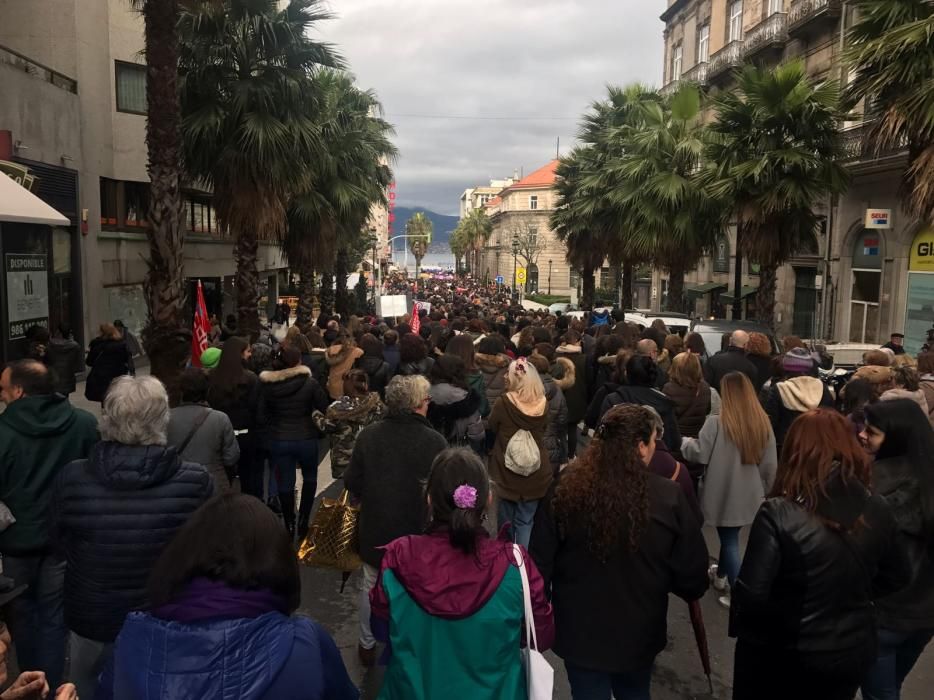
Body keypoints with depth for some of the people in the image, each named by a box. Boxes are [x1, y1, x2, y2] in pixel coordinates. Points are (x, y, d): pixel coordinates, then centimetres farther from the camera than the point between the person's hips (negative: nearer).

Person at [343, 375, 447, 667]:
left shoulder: (368, 435, -11)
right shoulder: (435, 441, -20)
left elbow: (351, 481, -4)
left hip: (374, 526, 3)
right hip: (417, 529, -2)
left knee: (371, 586, 21)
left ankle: (367, 645, 36)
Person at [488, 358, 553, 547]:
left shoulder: (504, 402, -16)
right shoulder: (543, 404, -7)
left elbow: (491, 428, -1)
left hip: (507, 472, -2)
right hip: (536, 474, 2)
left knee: (506, 518, 14)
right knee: (526, 521, 11)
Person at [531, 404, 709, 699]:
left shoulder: (566, 487, -17)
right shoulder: (668, 497, -20)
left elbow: (540, 561, -8)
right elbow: (692, 578, -11)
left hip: (579, 631, 0)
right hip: (639, 633, 0)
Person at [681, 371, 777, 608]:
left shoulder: (717, 422, -20)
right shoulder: (764, 424, -4)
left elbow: (699, 454, -14)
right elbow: (770, 466, 2)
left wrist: (685, 441, 7)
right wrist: (763, 490, 17)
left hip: (724, 494, -5)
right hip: (749, 495, 5)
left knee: (729, 540, 9)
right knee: (730, 536, 23)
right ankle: (721, 576, 44)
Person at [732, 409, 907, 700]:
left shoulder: (778, 513, -26)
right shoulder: (877, 510, -11)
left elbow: (751, 593, -24)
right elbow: (894, 577, 5)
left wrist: (739, 626, -5)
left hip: (783, 654, -3)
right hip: (853, 650, 4)